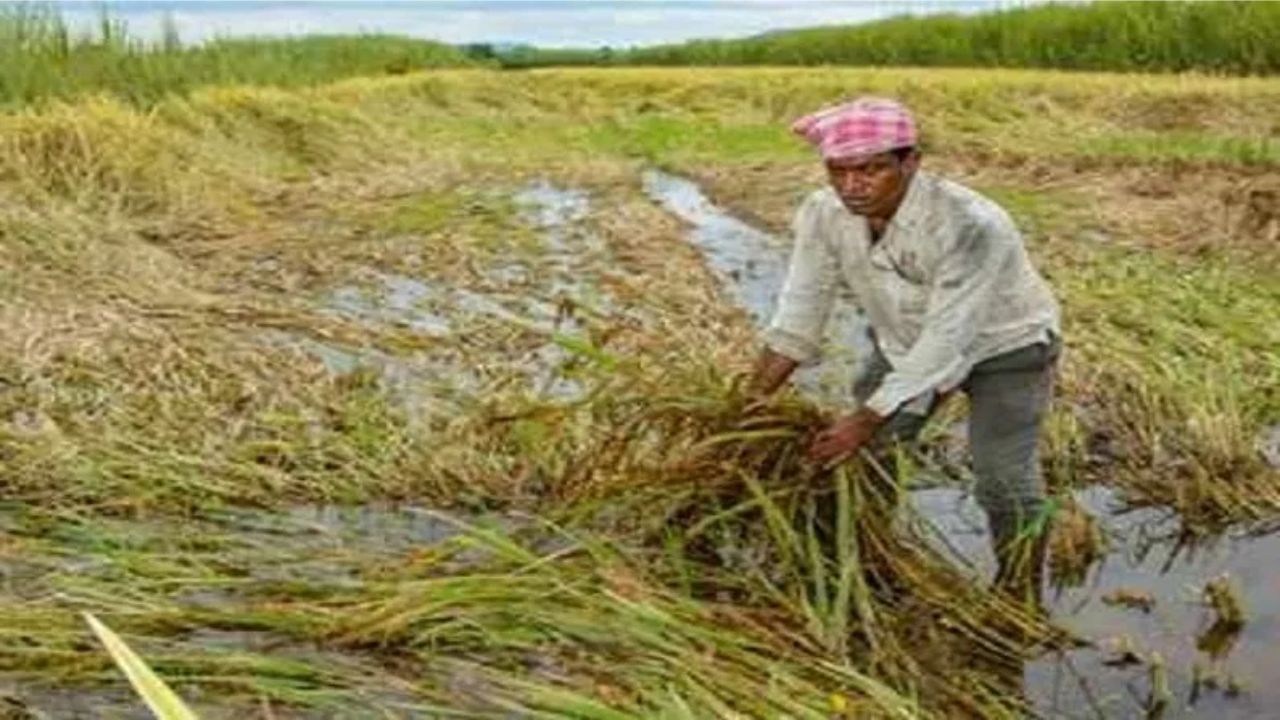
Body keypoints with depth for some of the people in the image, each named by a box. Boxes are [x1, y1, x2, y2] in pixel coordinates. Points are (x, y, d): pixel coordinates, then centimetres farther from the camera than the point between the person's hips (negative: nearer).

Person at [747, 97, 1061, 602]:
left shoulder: (971, 226, -39)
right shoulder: (823, 215, -22)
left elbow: (947, 340, -34)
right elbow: (799, 315, -14)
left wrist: (869, 419, -33)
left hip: (1003, 344, -5)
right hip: (904, 340, 5)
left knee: (1005, 483, -12)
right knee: (862, 456, 6)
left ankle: (1020, 602, 13)